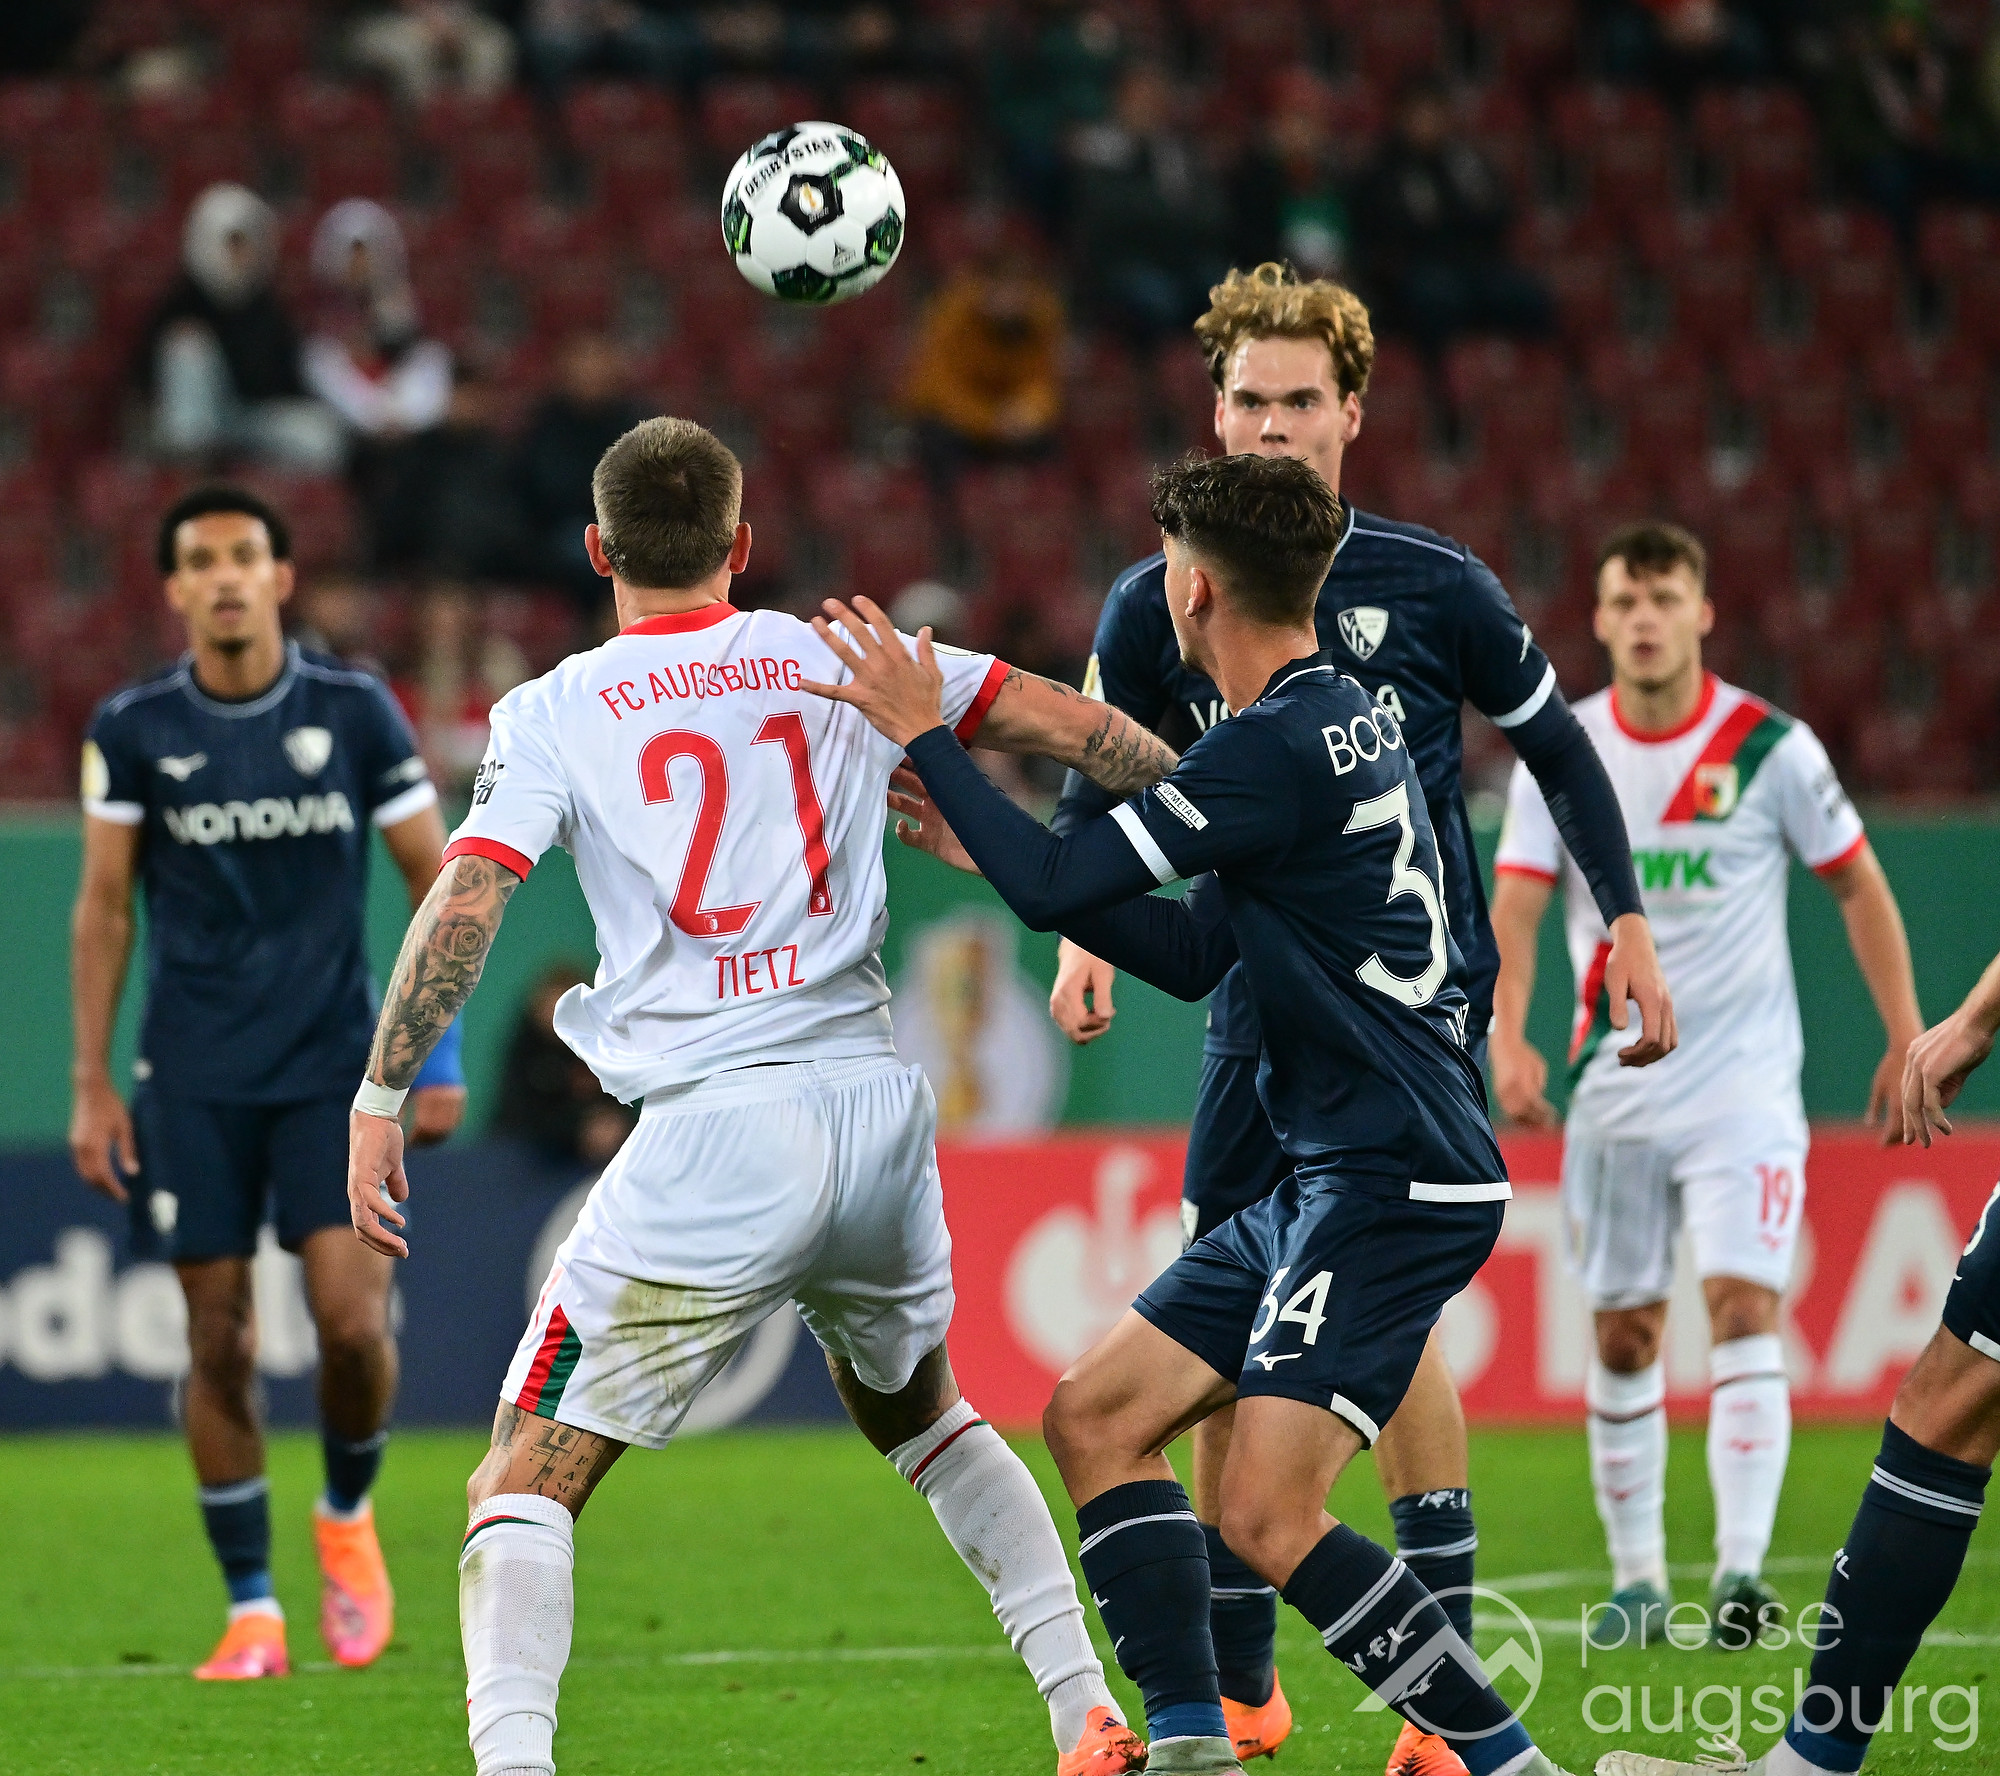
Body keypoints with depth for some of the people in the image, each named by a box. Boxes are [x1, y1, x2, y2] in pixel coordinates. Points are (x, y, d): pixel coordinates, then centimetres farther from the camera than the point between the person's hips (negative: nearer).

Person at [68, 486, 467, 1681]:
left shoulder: (354, 712, -1)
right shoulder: (134, 729, 0)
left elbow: (439, 880, 6)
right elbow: (104, 908, 5)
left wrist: (441, 1047, 0)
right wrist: (93, 1084, 1)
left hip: (334, 1065, -1)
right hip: (192, 1082, 1)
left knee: (351, 1314, -13)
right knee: (219, 1337, -1)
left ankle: (349, 1515, 17)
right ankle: (253, 1612, 10)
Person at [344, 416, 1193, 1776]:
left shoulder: (556, 714, 2)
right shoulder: (838, 658, 10)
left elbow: (465, 907, -8)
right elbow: (1079, 729, 13)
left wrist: (380, 1099, -2)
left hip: (714, 1140, -4)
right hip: (878, 1106, 4)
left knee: (530, 1482, 0)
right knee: (920, 1411, 30)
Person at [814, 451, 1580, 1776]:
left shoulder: (1286, 746, -17)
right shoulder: (1337, 721, 15)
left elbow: (1059, 885, -17)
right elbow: (1195, 952, 20)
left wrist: (924, 737, -5)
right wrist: (989, 845, 18)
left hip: (1398, 1187, -10)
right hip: (1330, 1181, 10)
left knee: (1269, 1516, -17)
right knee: (1094, 1417, 8)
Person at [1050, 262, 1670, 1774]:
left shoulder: (1435, 588, -5)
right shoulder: (1162, 605, 1)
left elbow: (1558, 748, 9)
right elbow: (1097, 794, 13)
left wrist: (1629, 928, 7)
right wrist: (1085, 936, -4)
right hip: (1263, 1007, 4)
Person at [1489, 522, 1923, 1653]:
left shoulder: (1770, 747, -5)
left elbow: (1859, 884, 4)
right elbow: (1516, 903, -6)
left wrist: (1908, 1038, 0)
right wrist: (1508, 1038, -22)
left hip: (1746, 1083, -3)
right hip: (1617, 1088, 3)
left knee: (1745, 1303, -16)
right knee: (1624, 1332, 6)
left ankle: (1743, 1570, -21)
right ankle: (1638, 1580, 16)